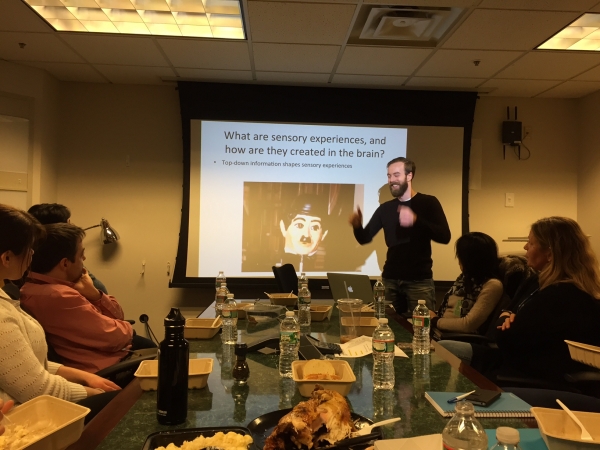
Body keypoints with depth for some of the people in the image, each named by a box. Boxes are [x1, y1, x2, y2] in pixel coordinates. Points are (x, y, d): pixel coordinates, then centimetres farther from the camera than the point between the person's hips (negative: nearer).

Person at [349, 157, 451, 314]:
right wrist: (357, 226, -15)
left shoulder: (428, 202, -2)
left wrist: (416, 220, -30)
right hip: (390, 279, 4)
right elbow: (365, 238, 9)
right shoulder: (385, 208, 9)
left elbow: (444, 237, -14)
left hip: (419, 280, -3)